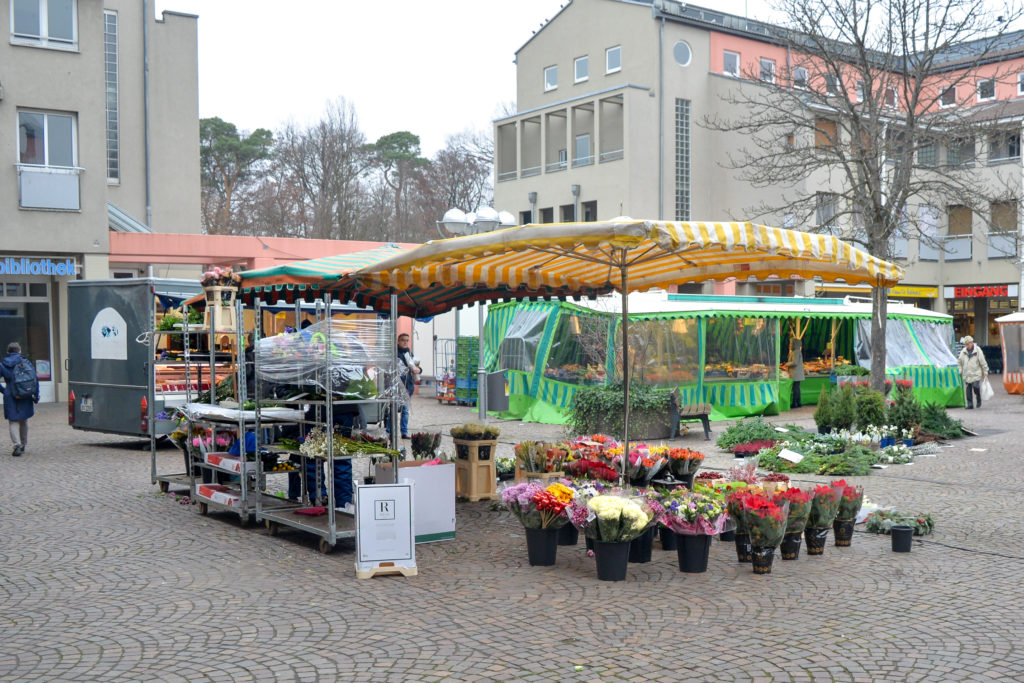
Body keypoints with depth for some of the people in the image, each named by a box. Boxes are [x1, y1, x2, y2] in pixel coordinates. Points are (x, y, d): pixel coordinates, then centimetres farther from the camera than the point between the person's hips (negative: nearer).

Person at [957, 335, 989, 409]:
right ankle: (970, 404, 9)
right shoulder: (963, 351, 7)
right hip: (967, 374, 4)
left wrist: (985, 371, 0)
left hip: (976, 373, -4)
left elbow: (983, 362, -1)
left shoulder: (977, 350, -4)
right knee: (968, 389, 3)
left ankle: (979, 399, 9)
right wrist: (960, 371, 13)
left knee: (975, 386, -17)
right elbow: (960, 362, 17)